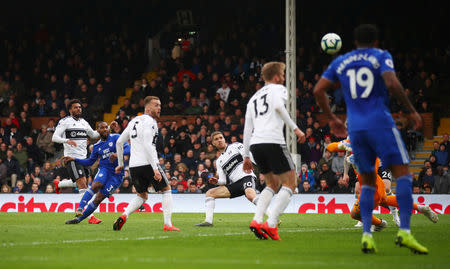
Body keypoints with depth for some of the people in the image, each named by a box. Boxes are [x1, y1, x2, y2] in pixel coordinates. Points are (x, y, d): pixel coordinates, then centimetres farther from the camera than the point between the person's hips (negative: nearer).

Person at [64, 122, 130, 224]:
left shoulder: (116, 138, -1)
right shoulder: (97, 146, 12)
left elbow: (128, 149, -12)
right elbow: (90, 161, 21)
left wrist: (117, 154, -30)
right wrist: (74, 159, 11)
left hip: (117, 174, -3)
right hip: (104, 169, 3)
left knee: (98, 199, -9)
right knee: (95, 185, -30)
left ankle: (80, 218, -2)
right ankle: (79, 210, -37)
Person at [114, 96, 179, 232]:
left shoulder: (134, 121, 18)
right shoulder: (149, 121, -8)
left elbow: (119, 142, 23)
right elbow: (147, 145, -19)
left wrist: (120, 164, 31)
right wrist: (155, 168, -23)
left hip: (133, 166, 7)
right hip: (147, 163, -7)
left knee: (142, 196, 22)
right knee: (166, 190, 9)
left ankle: (123, 216, -2)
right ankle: (168, 224, 0)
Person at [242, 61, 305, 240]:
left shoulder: (254, 98, 28)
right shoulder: (278, 89, 9)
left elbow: (247, 128, 23)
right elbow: (278, 106, -14)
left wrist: (246, 156, 24)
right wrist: (295, 128, -13)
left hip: (255, 144, 7)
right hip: (273, 141, -7)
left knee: (273, 184, 20)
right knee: (290, 184, 1)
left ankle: (257, 221, 1)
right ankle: (271, 224, -14)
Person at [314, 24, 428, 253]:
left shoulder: (341, 62, 16)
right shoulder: (381, 57, 3)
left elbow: (318, 90, 13)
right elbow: (391, 83, -14)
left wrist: (332, 119, 24)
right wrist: (412, 111, -6)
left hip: (355, 128, 5)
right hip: (380, 123, -4)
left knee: (368, 182, 14)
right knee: (402, 174, -4)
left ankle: (366, 235, -2)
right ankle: (404, 231, -20)